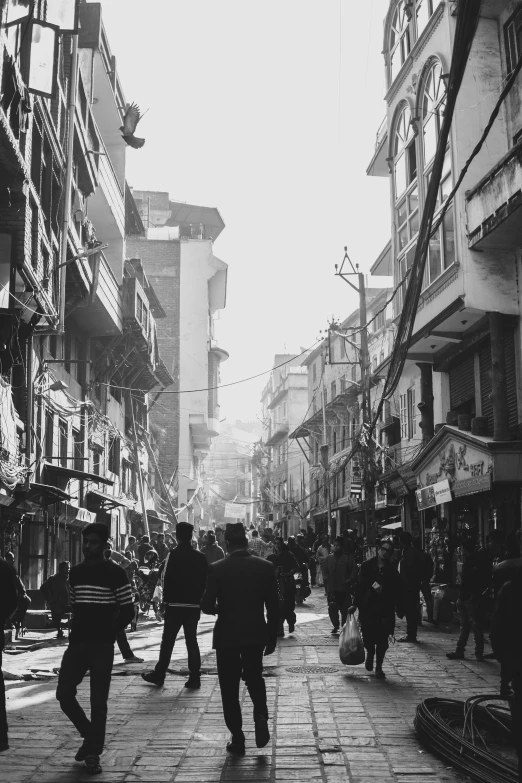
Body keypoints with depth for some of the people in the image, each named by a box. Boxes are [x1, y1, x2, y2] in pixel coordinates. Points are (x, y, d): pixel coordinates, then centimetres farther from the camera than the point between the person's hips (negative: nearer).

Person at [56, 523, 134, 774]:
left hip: (101, 645, -5)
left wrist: (109, 632, -6)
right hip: (77, 642, 5)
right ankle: (90, 735, 21)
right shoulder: (75, 572, 9)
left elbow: (128, 610, -4)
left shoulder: (115, 573, -6)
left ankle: (93, 753, 13)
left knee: (98, 701, -1)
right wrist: (76, 630, 8)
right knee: (64, 693, -2)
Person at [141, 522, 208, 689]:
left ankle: (159, 674, 15)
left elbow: (167, 579, -12)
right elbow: (205, 581, 4)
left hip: (174, 605, -3)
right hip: (193, 605, 3)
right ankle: (194, 677, 5)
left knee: (168, 641, 8)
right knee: (192, 641, 8)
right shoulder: (200, 557, 2)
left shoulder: (173, 555, -11)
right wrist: (198, 599, 11)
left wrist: (166, 600, -1)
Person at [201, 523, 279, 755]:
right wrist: (272, 638, 8)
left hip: (226, 636, -2)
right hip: (256, 634, 2)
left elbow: (207, 606, -11)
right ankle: (260, 715, -1)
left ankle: (237, 738, 9)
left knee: (230, 687, 10)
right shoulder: (265, 567, -3)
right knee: (254, 678, 23)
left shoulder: (217, 569, -9)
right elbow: (273, 607, -2)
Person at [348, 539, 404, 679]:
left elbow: (398, 593, 4)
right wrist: (355, 604, -1)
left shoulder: (392, 572, 3)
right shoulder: (367, 566, 2)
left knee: (382, 640, 0)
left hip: (385, 610, 0)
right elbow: (360, 585, 2)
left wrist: (400, 610, -1)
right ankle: (370, 653, 33)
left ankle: (378, 667, 15)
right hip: (367, 607, 0)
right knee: (368, 637, 0)